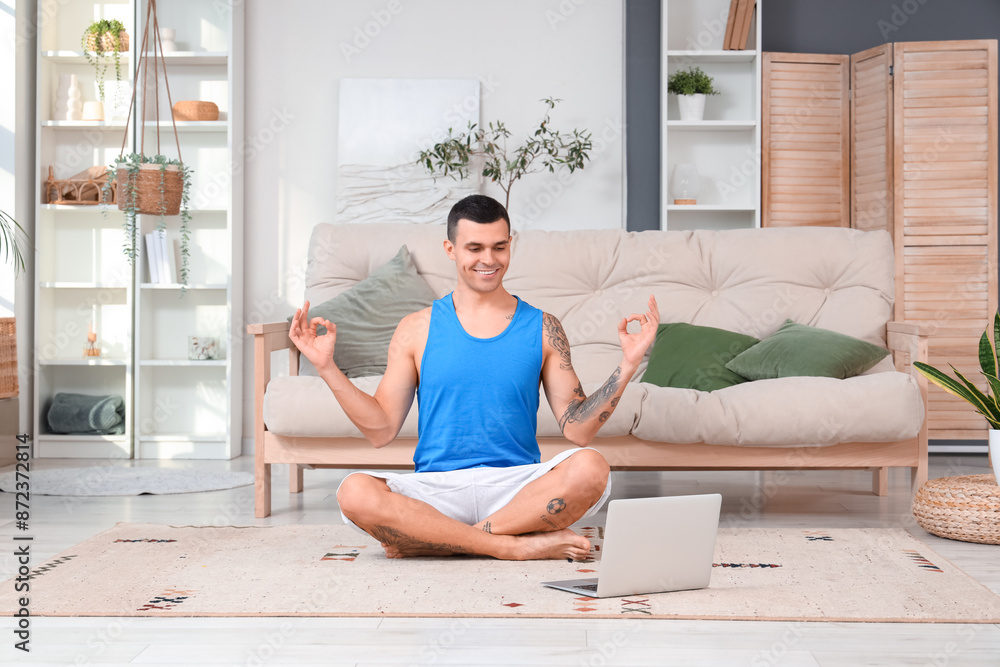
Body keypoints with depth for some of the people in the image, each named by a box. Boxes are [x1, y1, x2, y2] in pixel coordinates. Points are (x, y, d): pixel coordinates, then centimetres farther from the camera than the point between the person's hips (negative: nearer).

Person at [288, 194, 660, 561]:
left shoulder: (541, 329, 9)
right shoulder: (417, 330, 9)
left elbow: (578, 429, 5)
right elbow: (381, 429, 6)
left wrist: (627, 366, -6)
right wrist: (327, 368, -3)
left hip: (518, 487, 1)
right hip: (437, 487, -1)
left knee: (590, 468, -31)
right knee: (354, 493, -31)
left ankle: (424, 541, -19)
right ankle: (515, 546, -24)